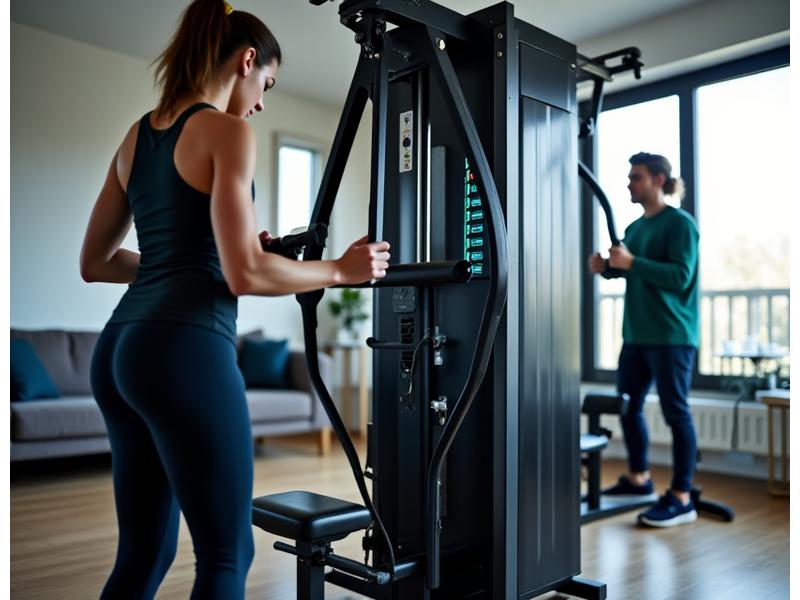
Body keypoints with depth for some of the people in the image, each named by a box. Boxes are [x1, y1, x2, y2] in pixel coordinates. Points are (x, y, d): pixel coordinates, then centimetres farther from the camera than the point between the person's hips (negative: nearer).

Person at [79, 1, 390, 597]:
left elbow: (96, 263, 21)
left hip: (121, 348, 9)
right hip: (184, 351, -9)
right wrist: (341, 269, -3)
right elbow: (244, 274, -16)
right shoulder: (228, 132, -6)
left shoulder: (137, 135, 18)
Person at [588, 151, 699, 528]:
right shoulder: (634, 227, 14)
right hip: (636, 334, 8)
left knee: (676, 412, -3)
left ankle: (681, 499, 6)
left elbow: (681, 276, -18)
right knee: (627, 405, 13)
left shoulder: (679, 223, -8)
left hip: (671, 335, -8)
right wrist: (606, 269, 1)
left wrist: (631, 262, -22)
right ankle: (638, 479, 30)